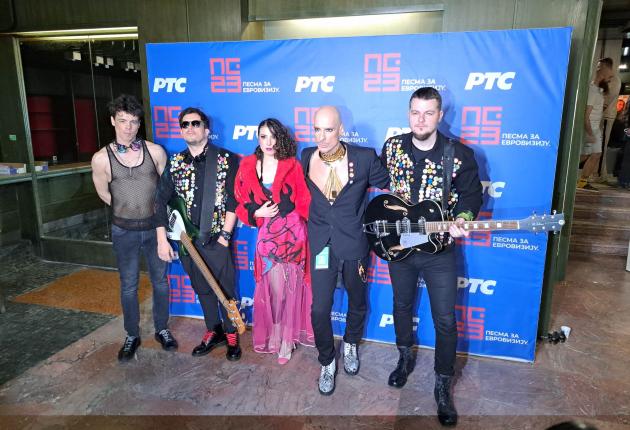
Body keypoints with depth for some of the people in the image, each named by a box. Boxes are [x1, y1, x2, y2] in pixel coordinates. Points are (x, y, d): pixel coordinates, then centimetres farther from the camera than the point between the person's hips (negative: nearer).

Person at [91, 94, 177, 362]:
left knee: (160, 281, 12)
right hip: (124, 231, 0)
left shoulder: (155, 151, -7)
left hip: (154, 226, 1)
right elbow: (105, 195, 4)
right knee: (128, 285, 11)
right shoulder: (101, 158, -8)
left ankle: (162, 329, 30)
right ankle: (132, 335, 28)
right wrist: (129, 211, 10)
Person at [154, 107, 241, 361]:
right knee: (202, 289, 17)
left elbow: (233, 201, -8)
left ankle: (231, 335, 28)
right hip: (187, 241, 4)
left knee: (226, 290, 8)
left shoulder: (226, 159, -6)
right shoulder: (174, 162, 4)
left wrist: (225, 235, -12)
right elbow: (161, 202, 5)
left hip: (217, 240, -3)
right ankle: (213, 332, 36)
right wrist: (162, 240, -1)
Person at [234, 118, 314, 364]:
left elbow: (304, 201, -3)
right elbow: (241, 202, 7)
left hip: (292, 231, -1)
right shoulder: (247, 167, 2)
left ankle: (286, 336, 26)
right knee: (273, 287, 5)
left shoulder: (292, 166, -3)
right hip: (267, 234, 1)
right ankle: (276, 335, 27)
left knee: (290, 285, 8)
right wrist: (256, 213, -10)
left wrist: (303, 229, -11)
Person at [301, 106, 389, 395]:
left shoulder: (364, 157, -12)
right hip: (321, 245, 1)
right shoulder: (306, 157, -3)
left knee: (357, 302, 19)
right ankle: (327, 362, 28)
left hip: (354, 244, -1)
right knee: (319, 309, 2)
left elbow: (388, 185, 2)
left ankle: (351, 345, 49)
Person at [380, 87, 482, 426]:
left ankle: (443, 385, 25)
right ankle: (405, 358, 46)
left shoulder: (460, 154, -11)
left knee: (445, 320, 4)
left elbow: (472, 194, -2)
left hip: (439, 249, -2)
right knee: (402, 305, 20)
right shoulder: (392, 147, -3)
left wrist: (462, 218, -21)